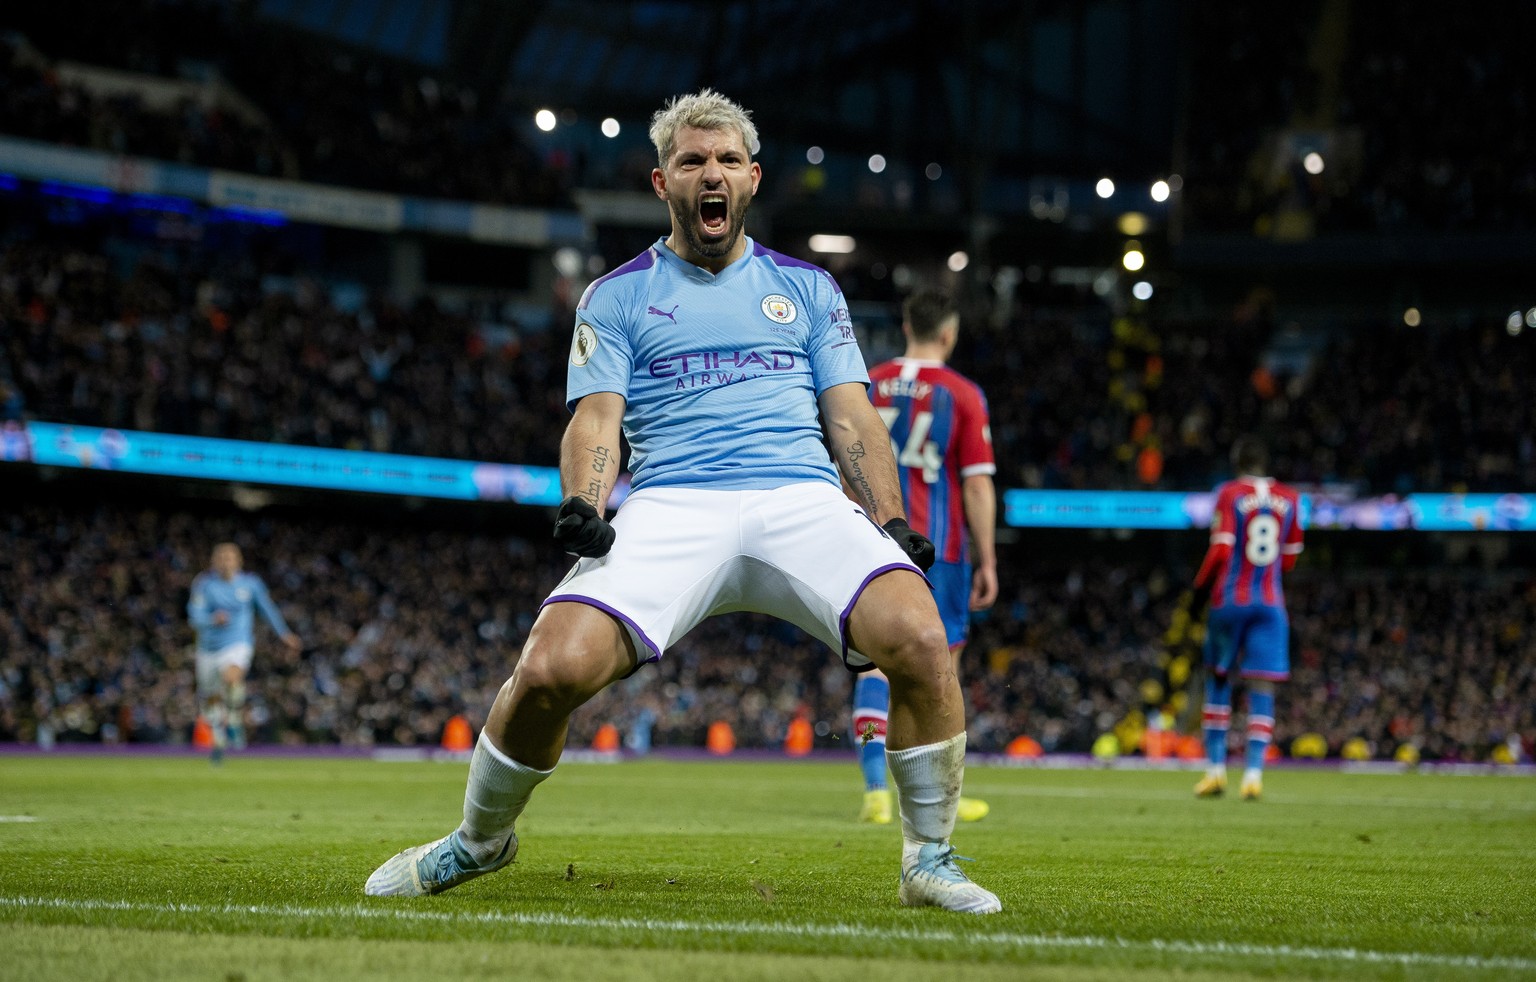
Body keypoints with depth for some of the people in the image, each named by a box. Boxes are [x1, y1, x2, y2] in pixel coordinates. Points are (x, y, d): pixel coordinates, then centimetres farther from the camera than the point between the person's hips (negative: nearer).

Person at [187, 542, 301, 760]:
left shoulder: (251, 583, 0)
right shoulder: (204, 585, -3)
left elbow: (268, 608, 15)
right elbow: (195, 617, -11)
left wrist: (284, 633, 20)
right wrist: (213, 619, -32)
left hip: (238, 645, -2)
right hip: (209, 647, 2)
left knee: (232, 677, -34)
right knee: (210, 699, 11)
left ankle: (235, 723, -12)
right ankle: (219, 738, 38)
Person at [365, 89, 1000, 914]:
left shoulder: (808, 288, 22)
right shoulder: (616, 297, 17)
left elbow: (851, 418, 15)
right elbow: (597, 417, 6)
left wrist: (892, 523, -1)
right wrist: (583, 504, -15)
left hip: (802, 499, 1)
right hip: (671, 504, -1)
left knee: (918, 637, -28)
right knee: (552, 666, -25)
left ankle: (928, 861, -7)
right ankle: (479, 841, 6)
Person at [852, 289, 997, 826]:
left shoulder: (867, 385, 5)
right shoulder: (962, 394, -4)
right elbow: (977, 484, -7)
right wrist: (987, 561, -3)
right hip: (938, 549, -2)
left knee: (875, 663, 4)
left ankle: (876, 790, -7)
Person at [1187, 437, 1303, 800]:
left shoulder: (1230, 495, -6)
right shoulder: (1289, 500, 6)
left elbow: (1220, 551, -12)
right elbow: (1289, 559, 11)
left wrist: (1199, 590, -1)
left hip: (1230, 600, -2)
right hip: (1270, 604, 2)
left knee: (1218, 679, 11)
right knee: (1261, 689, 0)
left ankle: (1216, 769, 8)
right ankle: (1254, 773, -9)